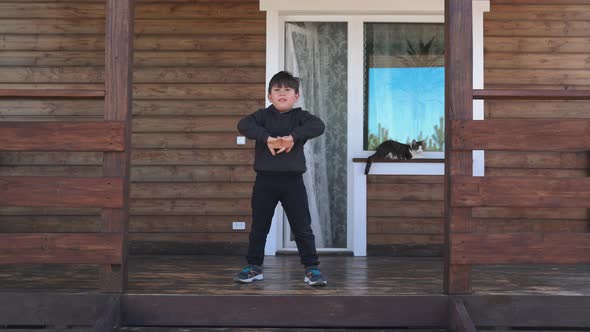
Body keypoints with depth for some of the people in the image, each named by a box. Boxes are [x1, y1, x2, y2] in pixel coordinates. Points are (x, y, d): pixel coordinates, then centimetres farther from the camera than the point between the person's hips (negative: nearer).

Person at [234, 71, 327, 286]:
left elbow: (319, 126, -16)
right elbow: (243, 125, -14)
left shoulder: (300, 116, 3)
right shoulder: (263, 115, 4)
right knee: (259, 227, 10)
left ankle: (312, 269, 10)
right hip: (265, 179, 1)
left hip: (292, 180, -1)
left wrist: (293, 137, -24)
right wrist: (267, 138, -24)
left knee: (302, 228, 2)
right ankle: (254, 267, 24)